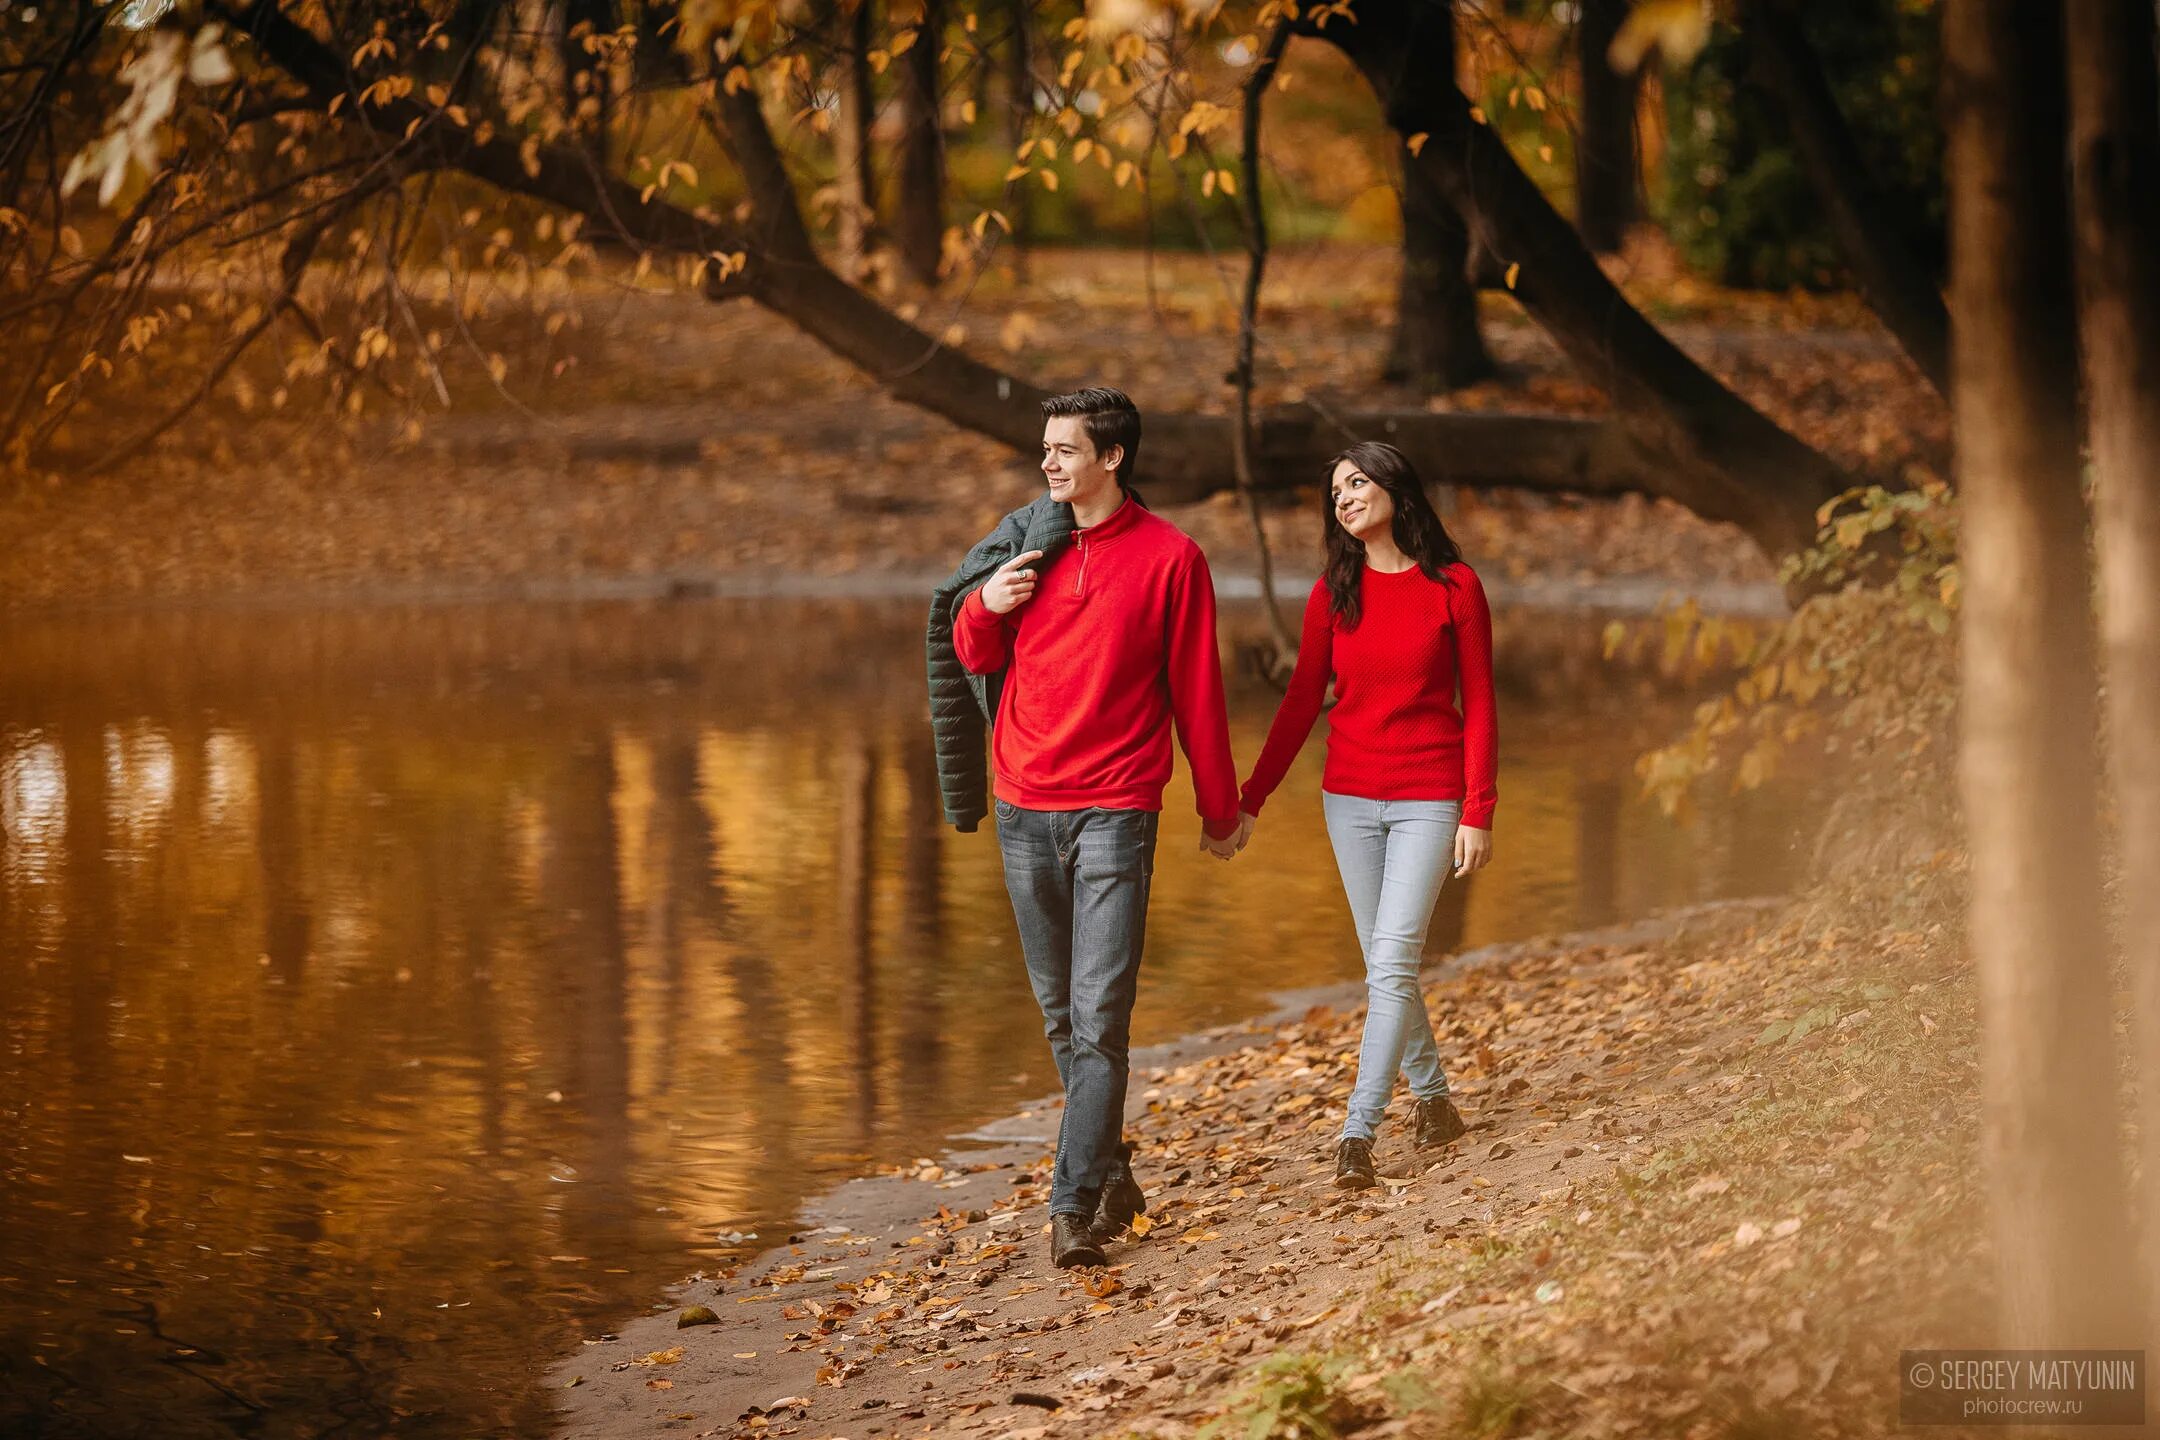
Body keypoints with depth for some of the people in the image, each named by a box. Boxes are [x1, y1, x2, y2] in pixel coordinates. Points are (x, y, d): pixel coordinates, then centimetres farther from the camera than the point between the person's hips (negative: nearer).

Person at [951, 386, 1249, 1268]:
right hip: (1024, 806, 5)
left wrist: (1219, 808, 6)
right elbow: (977, 656, 17)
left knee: (1100, 1017, -11)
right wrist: (985, 606, -6)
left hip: (1114, 810, -5)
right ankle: (1111, 1170, 26)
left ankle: (1074, 1207, -12)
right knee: (1059, 1013, 11)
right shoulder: (1030, 543, 9)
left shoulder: (1169, 557, -3)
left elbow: (1196, 691, 1)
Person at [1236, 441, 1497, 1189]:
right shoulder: (1334, 592, 4)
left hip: (1428, 799, -4)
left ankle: (1358, 1133, -15)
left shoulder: (1454, 587, -5)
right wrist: (1251, 798, 3)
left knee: (1392, 962, -12)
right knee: (1386, 966, 10)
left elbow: (1478, 707, -4)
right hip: (1350, 797, 4)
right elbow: (1302, 701, 7)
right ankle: (1434, 1099, 28)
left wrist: (1478, 813, -9)